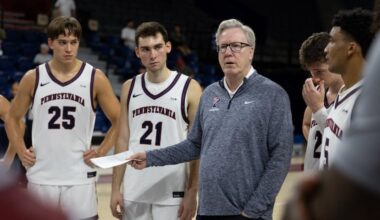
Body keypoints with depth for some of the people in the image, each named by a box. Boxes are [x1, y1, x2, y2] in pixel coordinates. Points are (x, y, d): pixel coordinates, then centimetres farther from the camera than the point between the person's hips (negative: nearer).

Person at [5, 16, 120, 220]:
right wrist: (21, 152, 2)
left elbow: (119, 121, 5)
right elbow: (12, 119, 14)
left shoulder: (95, 78, -2)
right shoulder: (33, 78, 2)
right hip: (41, 178, 2)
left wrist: (101, 152, -4)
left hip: (79, 179, -1)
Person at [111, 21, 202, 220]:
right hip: (134, 194, 4)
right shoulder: (129, 88, 7)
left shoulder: (189, 88, -5)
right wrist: (115, 188, 5)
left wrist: (192, 192, -9)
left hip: (173, 195, -3)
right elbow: (123, 141, 10)